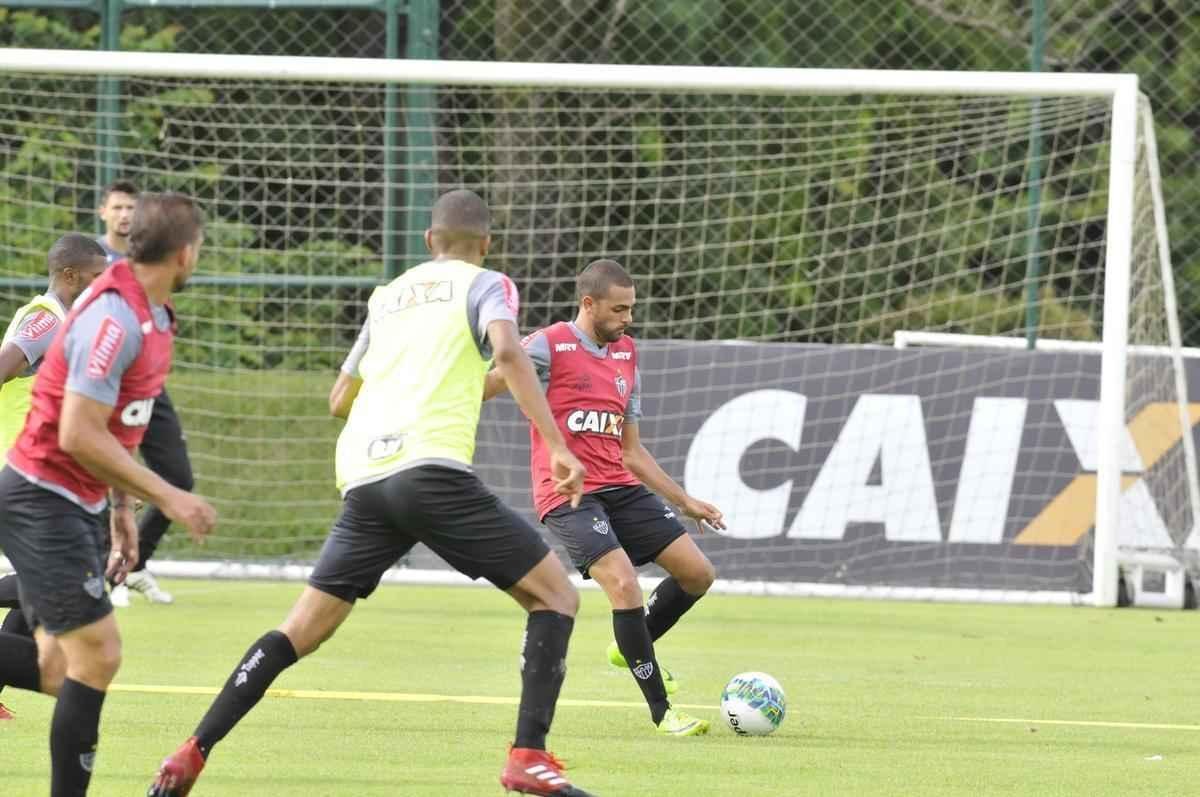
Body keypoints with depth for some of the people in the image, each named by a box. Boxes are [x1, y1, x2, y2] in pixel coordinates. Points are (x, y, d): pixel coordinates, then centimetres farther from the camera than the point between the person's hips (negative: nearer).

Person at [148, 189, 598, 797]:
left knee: (302, 630, 11)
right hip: (433, 468, -5)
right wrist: (557, 446, -14)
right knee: (555, 595, 3)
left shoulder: (387, 296, 28)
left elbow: (340, 399, 38)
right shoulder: (485, 285, 12)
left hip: (362, 479, 5)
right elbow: (507, 351, -9)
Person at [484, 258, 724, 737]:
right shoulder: (549, 347, -6)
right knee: (624, 584, -22)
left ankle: (632, 648, 26)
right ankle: (661, 711, -11)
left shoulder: (626, 357, 16)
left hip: (620, 488, 7)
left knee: (697, 573, 0)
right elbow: (483, 388, -11)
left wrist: (684, 502, 21)